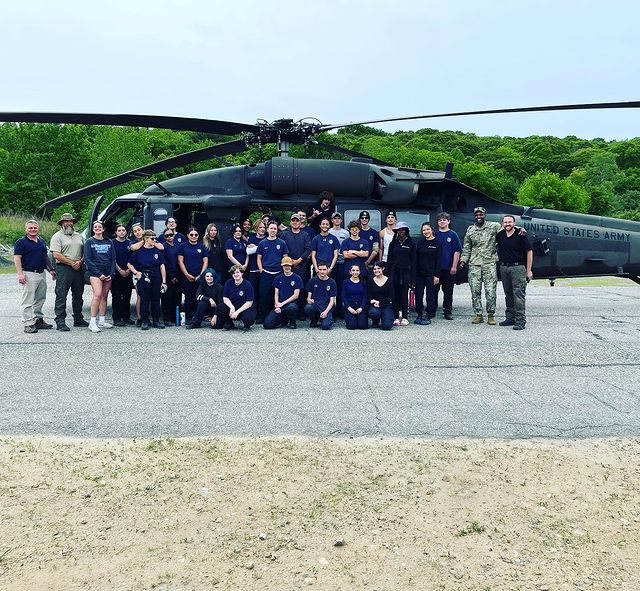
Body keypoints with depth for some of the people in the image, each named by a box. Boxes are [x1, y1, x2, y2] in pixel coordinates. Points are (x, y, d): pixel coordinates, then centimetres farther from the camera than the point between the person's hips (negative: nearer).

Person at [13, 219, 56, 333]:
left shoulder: (42, 242, 16)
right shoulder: (21, 242, -4)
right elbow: (17, 258, -10)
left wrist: (51, 269, 18)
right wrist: (20, 274, -19)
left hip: (42, 274, 7)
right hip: (29, 274, -7)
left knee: (40, 299, 13)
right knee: (28, 301, -6)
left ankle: (39, 320, 23)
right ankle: (28, 324, -5)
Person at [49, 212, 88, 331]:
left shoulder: (79, 236, 17)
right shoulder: (57, 236, -1)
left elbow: (85, 252, 16)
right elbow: (56, 255, -11)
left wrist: (80, 261, -5)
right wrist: (72, 263, -12)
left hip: (78, 269, 6)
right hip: (63, 269, -6)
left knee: (78, 295, 12)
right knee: (61, 295, -6)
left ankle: (78, 319, 22)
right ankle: (60, 322, -5)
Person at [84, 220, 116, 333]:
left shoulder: (109, 242, 14)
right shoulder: (89, 242, 4)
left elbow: (113, 259, 12)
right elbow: (87, 259, -3)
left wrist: (111, 274, -2)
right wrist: (99, 274, -12)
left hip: (108, 274, 4)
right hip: (95, 272, -4)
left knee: (104, 296, 4)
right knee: (97, 295, -17)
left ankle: (102, 321, 11)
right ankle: (92, 322, -16)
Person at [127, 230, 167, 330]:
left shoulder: (157, 251, 6)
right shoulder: (138, 251, 0)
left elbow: (162, 266, 5)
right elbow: (130, 264, 6)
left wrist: (164, 281, 1)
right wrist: (136, 272, -10)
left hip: (156, 278, 2)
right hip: (143, 278, -2)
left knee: (156, 299, 7)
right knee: (144, 300, 1)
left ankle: (156, 320, 17)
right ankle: (144, 321, 10)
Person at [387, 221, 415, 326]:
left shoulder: (410, 243, 4)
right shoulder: (393, 243, 10)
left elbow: (413, 260, 3)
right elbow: (389, 259, 10)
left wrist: (411, 276, -4)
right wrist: (388, 274, 1)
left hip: (406, 271, -2)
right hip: (395, 271, 2)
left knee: (404, 295, -4)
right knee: (395, 295, 1)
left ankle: (404, 317, 4)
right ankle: (396, 317, 7)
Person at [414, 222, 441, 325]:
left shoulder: (437, 243, -2)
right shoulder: (419, 242, 7)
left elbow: (438, 260, -4)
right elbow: (416, 259, 7)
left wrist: (437, 275, -10)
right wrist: (414, 274, 2)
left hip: (431, 274, -3)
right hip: (420, 273, 3)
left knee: (430, 295, 0)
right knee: (418, 295, 3)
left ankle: (428, 316, 9)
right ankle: (419, 315, 15)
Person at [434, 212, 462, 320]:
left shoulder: (453, 235, 3)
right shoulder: (434, 234, 7)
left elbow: (457, 252, 0)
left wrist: (454, 267, -7)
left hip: (448, 269, -1)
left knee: (448, 291, 4)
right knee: (434, 290, 5)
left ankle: (448, 311, 12)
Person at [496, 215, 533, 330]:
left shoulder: (520, 235, -6)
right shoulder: (500, 235, 7)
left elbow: (529, 252, -5)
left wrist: (528, 270, -7)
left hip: (518, 267, -6)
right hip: (504, 268, 6)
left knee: (518, 294, -9)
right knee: (508, 294, 11)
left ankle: (520, 320, -9)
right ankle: (510, 318, 18)